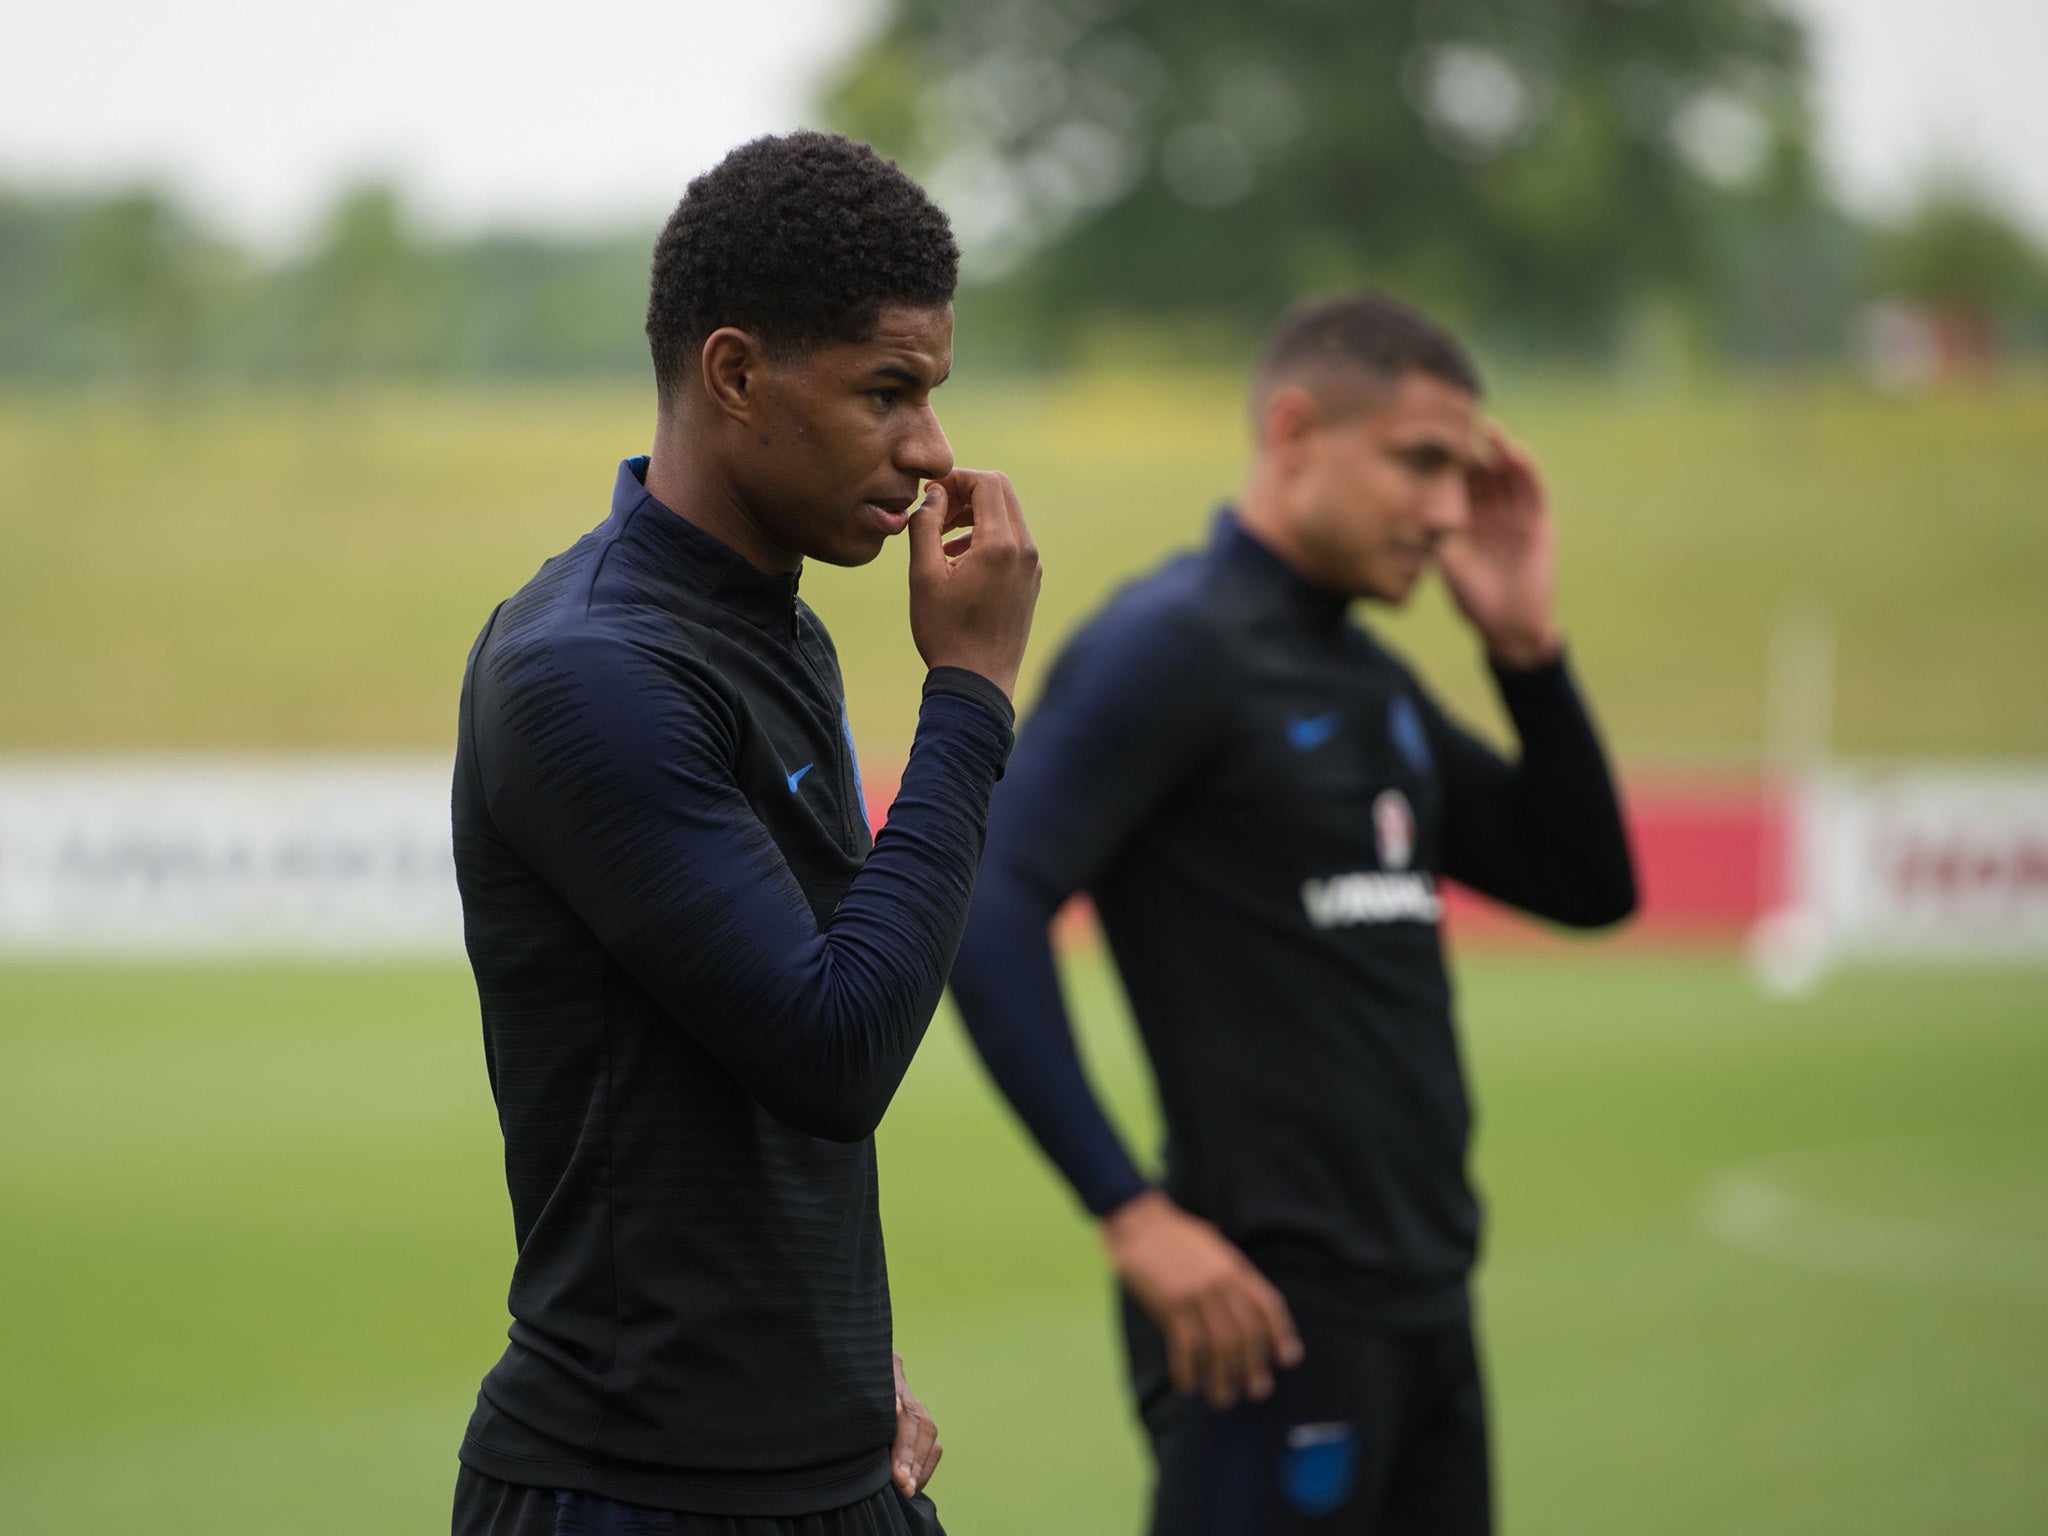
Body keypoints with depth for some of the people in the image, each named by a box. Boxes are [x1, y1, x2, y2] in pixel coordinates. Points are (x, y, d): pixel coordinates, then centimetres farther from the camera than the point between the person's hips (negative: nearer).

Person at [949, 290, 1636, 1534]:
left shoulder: (1375, 684, 16)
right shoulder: (1173, 648, -10)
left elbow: (1588, 886, 18)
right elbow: (984, 916, -19)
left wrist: (1526, 645, 5)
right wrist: (1133, 1216, -22)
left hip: (1425, 1301, 9)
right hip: (1277, 1311, -9)